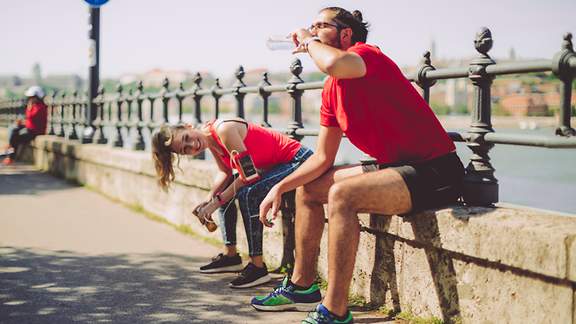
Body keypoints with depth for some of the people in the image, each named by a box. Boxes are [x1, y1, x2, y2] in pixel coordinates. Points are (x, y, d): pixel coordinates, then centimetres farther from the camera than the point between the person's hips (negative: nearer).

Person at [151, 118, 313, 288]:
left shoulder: (224, 129, -25)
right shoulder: (210, 139, 2)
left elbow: (248, 174, -25)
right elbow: (225, 172, 10)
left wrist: (215, 203, -21)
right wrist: (209, 198, -7)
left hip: (297, 161, -10)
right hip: (271, 165, 10)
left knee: (247, 194, -28)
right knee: (224, 190, 14)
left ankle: (258, 267, -20)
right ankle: (230, 255, 21)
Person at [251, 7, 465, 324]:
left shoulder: (366, 54, -15)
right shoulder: (331, 90, 10)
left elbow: (333, 64, -41)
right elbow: (323, 157, 14)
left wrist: (310, 41, -18)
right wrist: (280, 187, 2)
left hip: (436, 173, -10)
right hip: (395, 166, 10)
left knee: (342, 195, -31)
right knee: (307, 188, 15)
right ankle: (302, 286, 26)